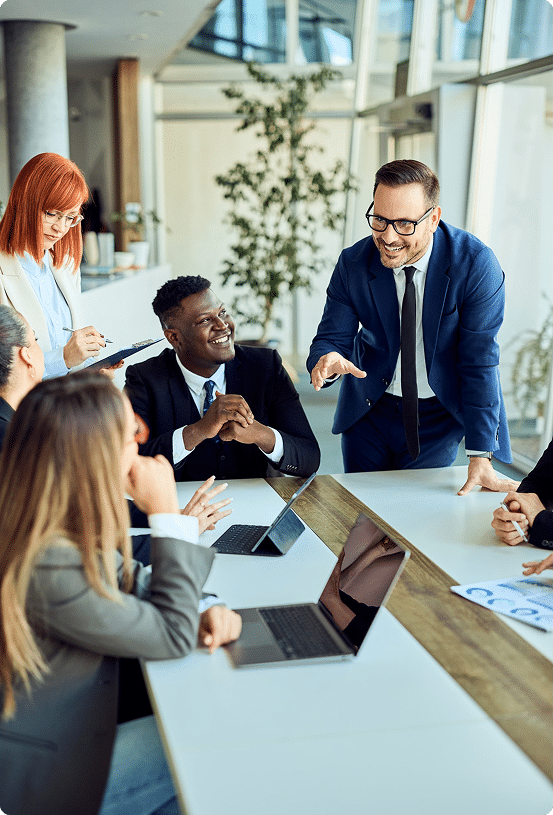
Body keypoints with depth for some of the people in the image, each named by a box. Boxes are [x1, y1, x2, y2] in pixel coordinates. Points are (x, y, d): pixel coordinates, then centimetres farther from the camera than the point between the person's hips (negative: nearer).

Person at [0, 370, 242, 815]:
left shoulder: (70, 528, -8)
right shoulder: (50, 569, -35)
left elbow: (134, 584, 7)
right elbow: (173, 637, -23)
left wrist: (203, 611, -12)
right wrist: (167, 512, -23)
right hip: (48, 775, -8)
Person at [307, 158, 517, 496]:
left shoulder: (476, 264, -22)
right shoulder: (353, 265, -14)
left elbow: (479, 363, -20)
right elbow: (331, 337, -8)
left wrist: (480, 456, -22)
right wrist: (328, 359, -36)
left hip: (439, 415, -2)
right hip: (369, 410, 3)